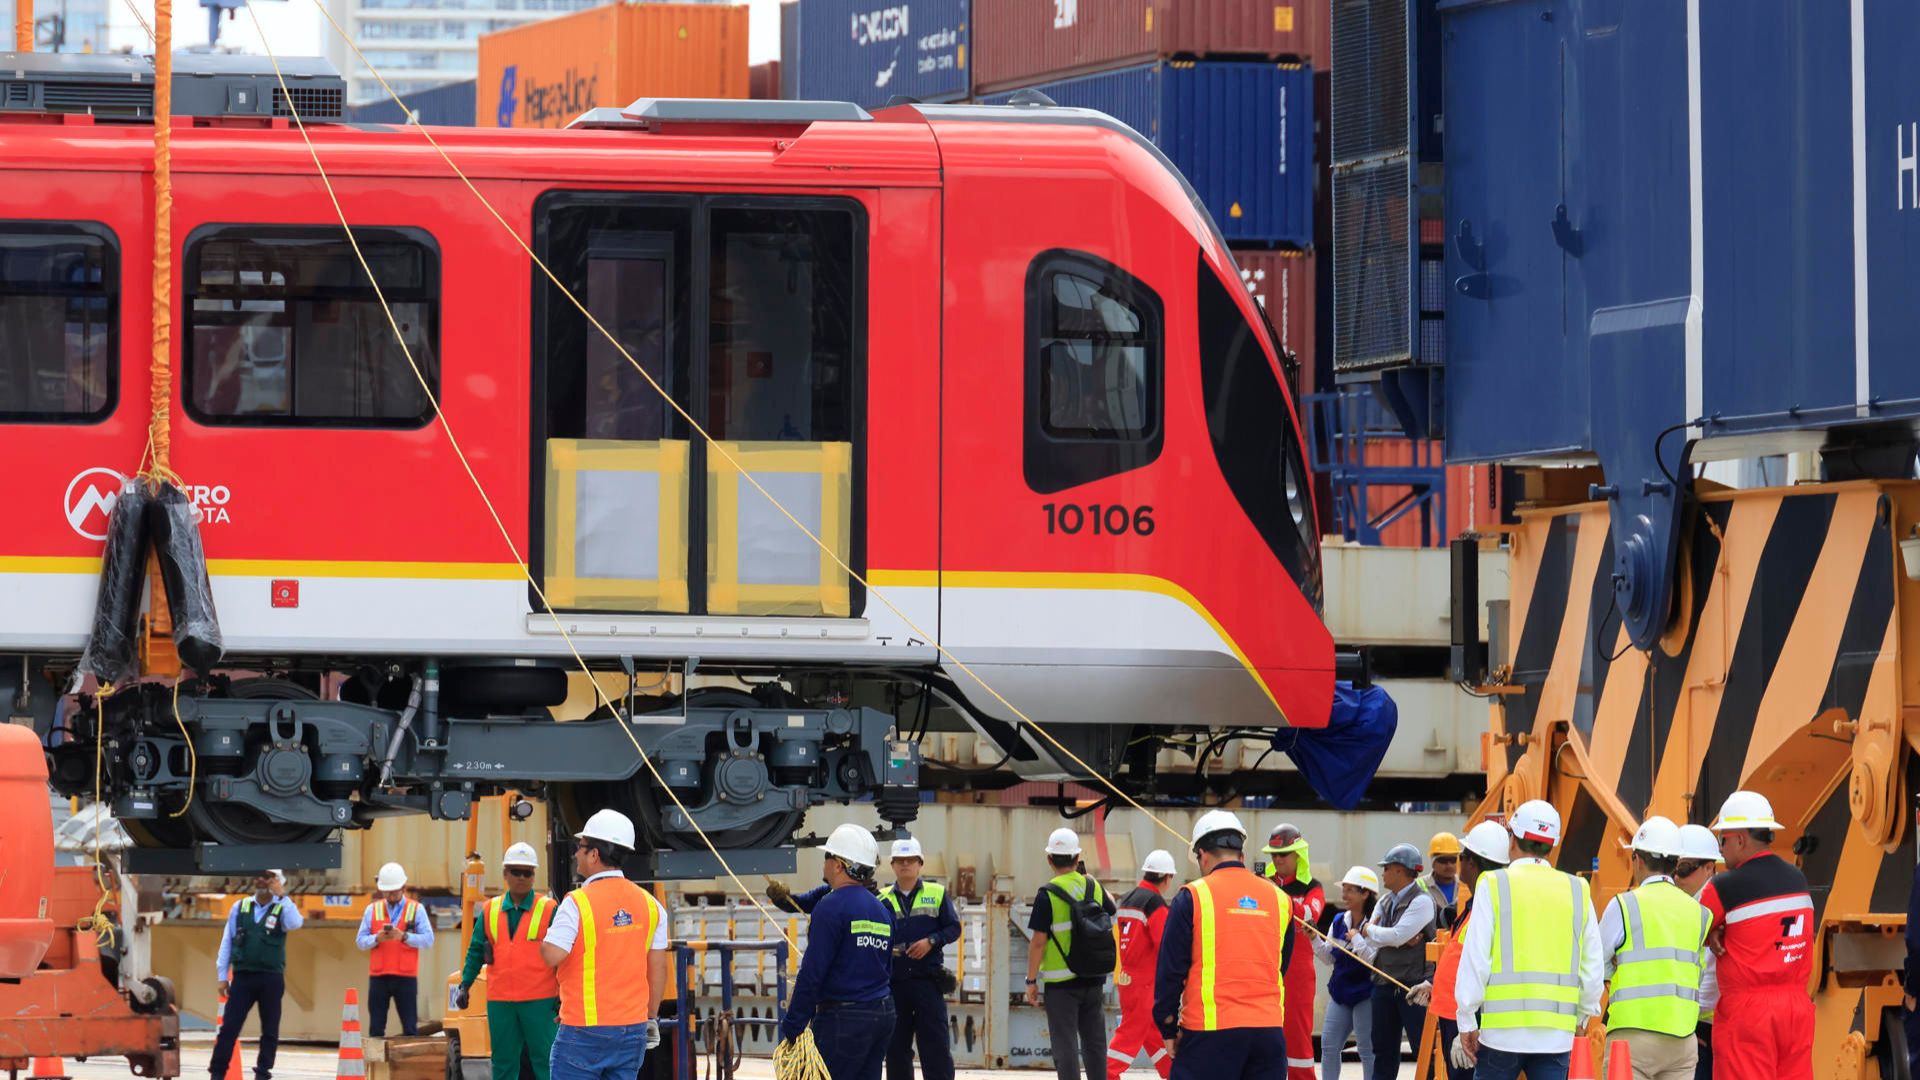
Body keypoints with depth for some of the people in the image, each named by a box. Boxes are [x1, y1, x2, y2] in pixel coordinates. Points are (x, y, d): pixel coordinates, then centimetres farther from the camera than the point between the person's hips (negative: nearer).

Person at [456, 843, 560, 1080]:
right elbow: (475, 951, 14)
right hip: (500, 1004, 4)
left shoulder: (549, 910, 0)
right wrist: (465, 986, 4)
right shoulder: (489, 911, 10)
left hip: (540, 1003, -4)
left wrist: (565, 998, -6)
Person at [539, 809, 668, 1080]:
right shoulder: (649, 904, 6)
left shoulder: (577, 903, -13)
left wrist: (544, 939, 3)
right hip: (632, 1028, 6)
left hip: (584, 1030, -6)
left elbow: (552, 956, -20)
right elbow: (658, 968, 10)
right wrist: (651, 1018, 18)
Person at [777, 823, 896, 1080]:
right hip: (883, 1015, 8)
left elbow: (812, 972, -16)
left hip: (843, 1020, -8)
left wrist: (792, 1028, -13)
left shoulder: (832, 906, -13)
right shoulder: (881, 910, 14)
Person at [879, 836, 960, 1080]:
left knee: (936, 1042, -6)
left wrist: (931, 941, -12)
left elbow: (953, 929, 4)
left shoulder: (937, 894, 7)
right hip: (893, 980, 2)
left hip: (927, 979, -2)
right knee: (896, 1046, 6)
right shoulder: (883, 899, 9)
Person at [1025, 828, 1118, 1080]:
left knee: (1066, 1046, -1)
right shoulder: (1093, 887, 2)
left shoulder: (1047, 895, -13)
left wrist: (1031, 980, -6)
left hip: (1061, 981, -5)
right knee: (1094, 1043, 14)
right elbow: (1111, 909, 25)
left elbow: (1038, 941, -15)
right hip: (1093, 979, 5)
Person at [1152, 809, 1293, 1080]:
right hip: (1269, 1030, 4)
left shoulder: (1192, 897, -2)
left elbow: (1170, 970, -1)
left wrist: (1169, 1030, 8)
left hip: (1212, 1032, -4)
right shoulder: (1279, 898, 10)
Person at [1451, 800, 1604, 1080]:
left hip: (1502, 1027, -3)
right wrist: (1582, 1016, 21)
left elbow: (1474, 961, -5)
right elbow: (1593, 967, 8)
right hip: (1558, 1033, 3)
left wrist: (1467, 1021, 0)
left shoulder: (1495, 885, -2)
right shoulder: (1577, 891, 7)